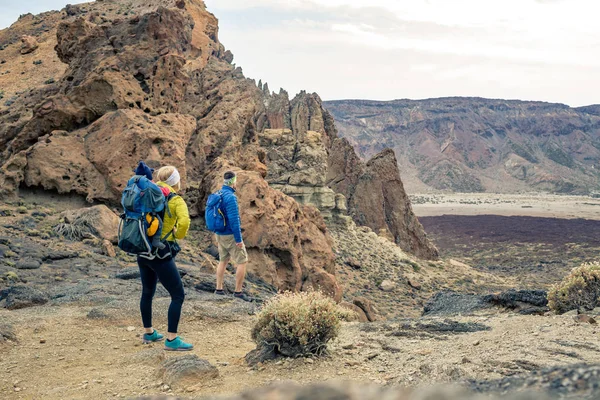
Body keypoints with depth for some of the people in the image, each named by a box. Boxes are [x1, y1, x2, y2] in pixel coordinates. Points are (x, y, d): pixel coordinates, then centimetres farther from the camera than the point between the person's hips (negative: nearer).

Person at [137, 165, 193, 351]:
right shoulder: (176, 200, -9)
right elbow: (184, 222, -26)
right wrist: (178, 235, -8)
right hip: (161, 253, -7)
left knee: (147, 292, 22)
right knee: (178, 295, 0)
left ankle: (149, 333, 35)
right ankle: (172, 340, -1)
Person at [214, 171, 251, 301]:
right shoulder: (230, 197, -21)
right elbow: (234, 219, -24)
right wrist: (238, 239, -19)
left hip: (220, 234, 9)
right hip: (231, 235, -9)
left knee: (223, 261, 19)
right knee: (242, 261, 0)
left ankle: (219, 289, 21)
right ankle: (238, 291, 1)